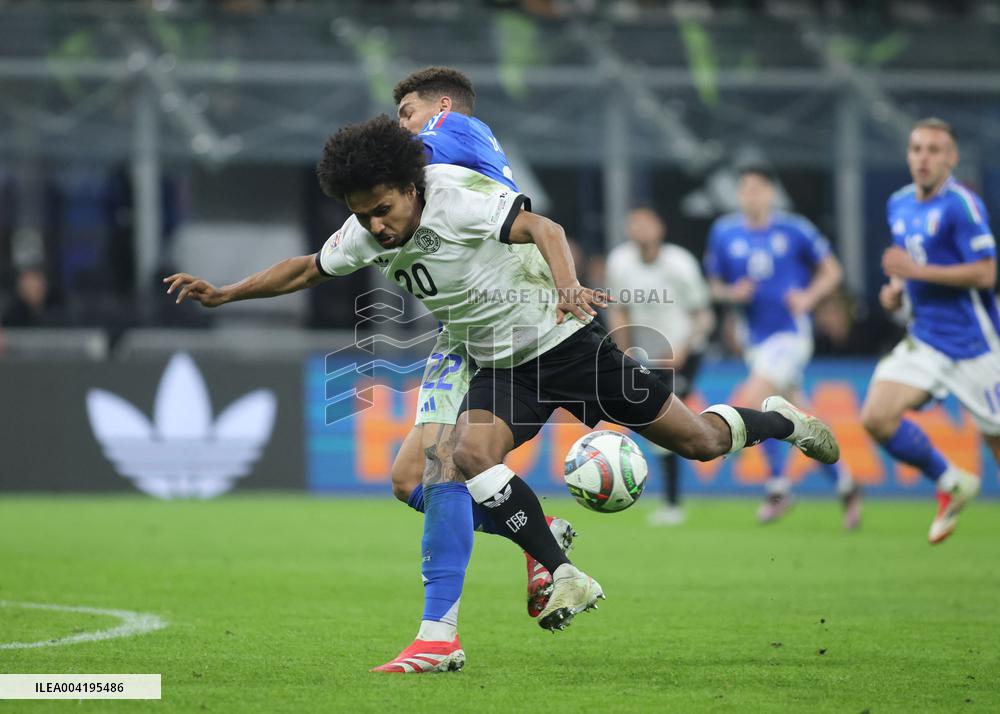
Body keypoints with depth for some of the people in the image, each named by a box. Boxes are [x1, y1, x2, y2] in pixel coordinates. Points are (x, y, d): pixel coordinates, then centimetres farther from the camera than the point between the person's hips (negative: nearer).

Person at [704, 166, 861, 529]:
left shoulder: (794, 230, -5)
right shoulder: (724, 233, 4)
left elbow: (831, 271, 4)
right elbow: (716, 285, 13)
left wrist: (808, 297, -13)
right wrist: (733, 293, -8)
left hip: (791, 332, -5)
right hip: (757, 339, 5)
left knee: (754, 398, -22)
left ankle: (778, 487, -8)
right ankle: (844, 485, 23)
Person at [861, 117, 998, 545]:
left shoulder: (961, 205, -15)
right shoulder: (899, 205, 9)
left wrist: (917, 271, -21)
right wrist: (896, 288, 5)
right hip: (925, 340, 7)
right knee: (876, 418, -10)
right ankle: (950, 483, 9)